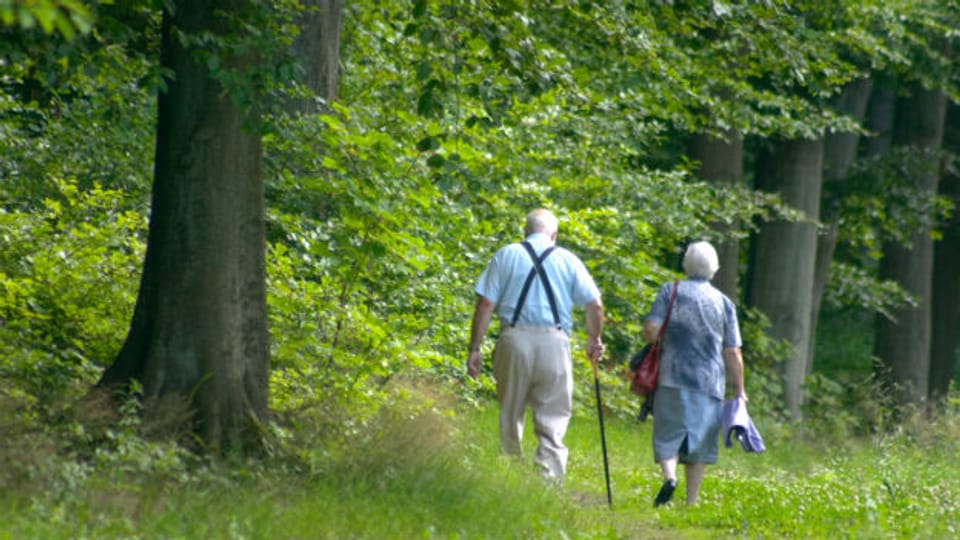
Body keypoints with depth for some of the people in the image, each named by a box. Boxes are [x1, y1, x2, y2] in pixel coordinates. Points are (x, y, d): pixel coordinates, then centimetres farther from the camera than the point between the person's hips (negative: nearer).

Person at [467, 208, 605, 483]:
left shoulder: (506, 256, 9)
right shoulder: (568, 260, 10)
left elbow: (485, 304, 2)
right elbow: (595, 305, 6)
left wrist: (475, 349, 3)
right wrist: (594, 341, 21)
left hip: (514, 339, 0)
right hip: (554, 342, 0)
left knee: (509, 419, 11)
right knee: (552, 422, 1)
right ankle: (549, 482, -9)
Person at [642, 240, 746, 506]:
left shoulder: (671, 291, 3)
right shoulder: (723, 302, 7)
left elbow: (651, 327, -7)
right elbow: (733, 352, 5)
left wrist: (660, 347, 14)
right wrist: (739, 390, 11)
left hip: (674, 377, -1)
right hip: (710, 382, 1)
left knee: (668, 434, -1)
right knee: (700, 440, 7)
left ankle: (669, 475, -28)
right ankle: (692, 500, 5)